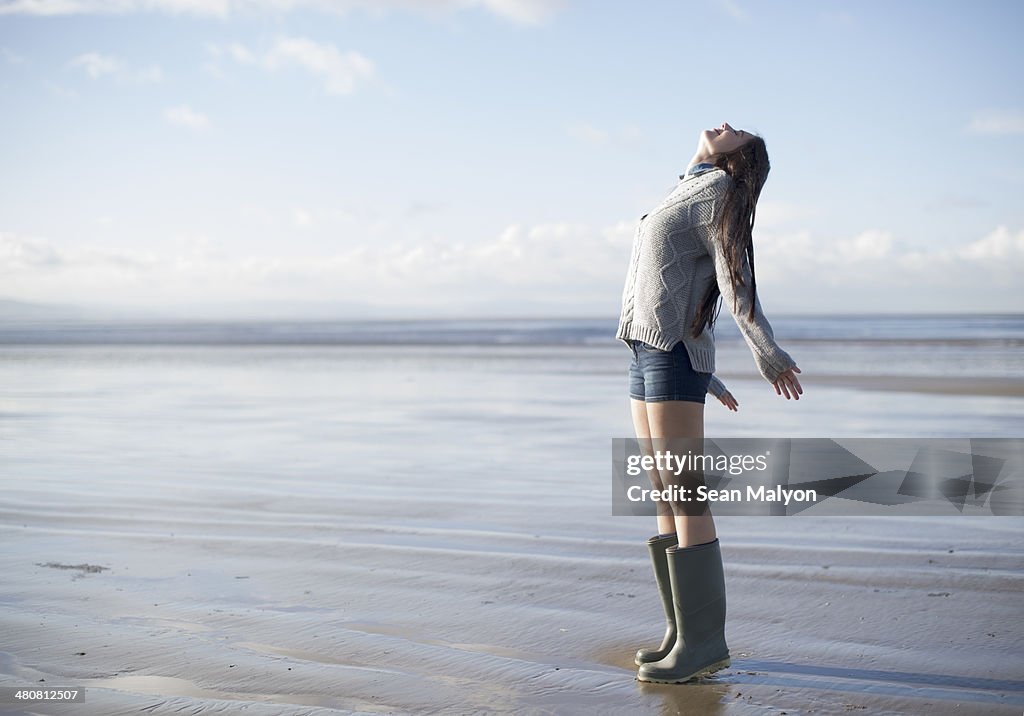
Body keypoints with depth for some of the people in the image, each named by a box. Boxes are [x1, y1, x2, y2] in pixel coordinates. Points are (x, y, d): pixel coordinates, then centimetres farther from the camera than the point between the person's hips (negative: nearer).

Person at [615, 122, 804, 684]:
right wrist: (704, 377, 28)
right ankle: (683, 633, 11)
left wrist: (765, 351, -32)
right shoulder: (688, 193, 23)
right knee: (664, 496, 7)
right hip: (648, 353, 9)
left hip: (675, 353, -9)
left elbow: (735, 280, -16)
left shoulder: (721, 191, -3)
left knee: (685, 497, -10)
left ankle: (704, 642, -7)